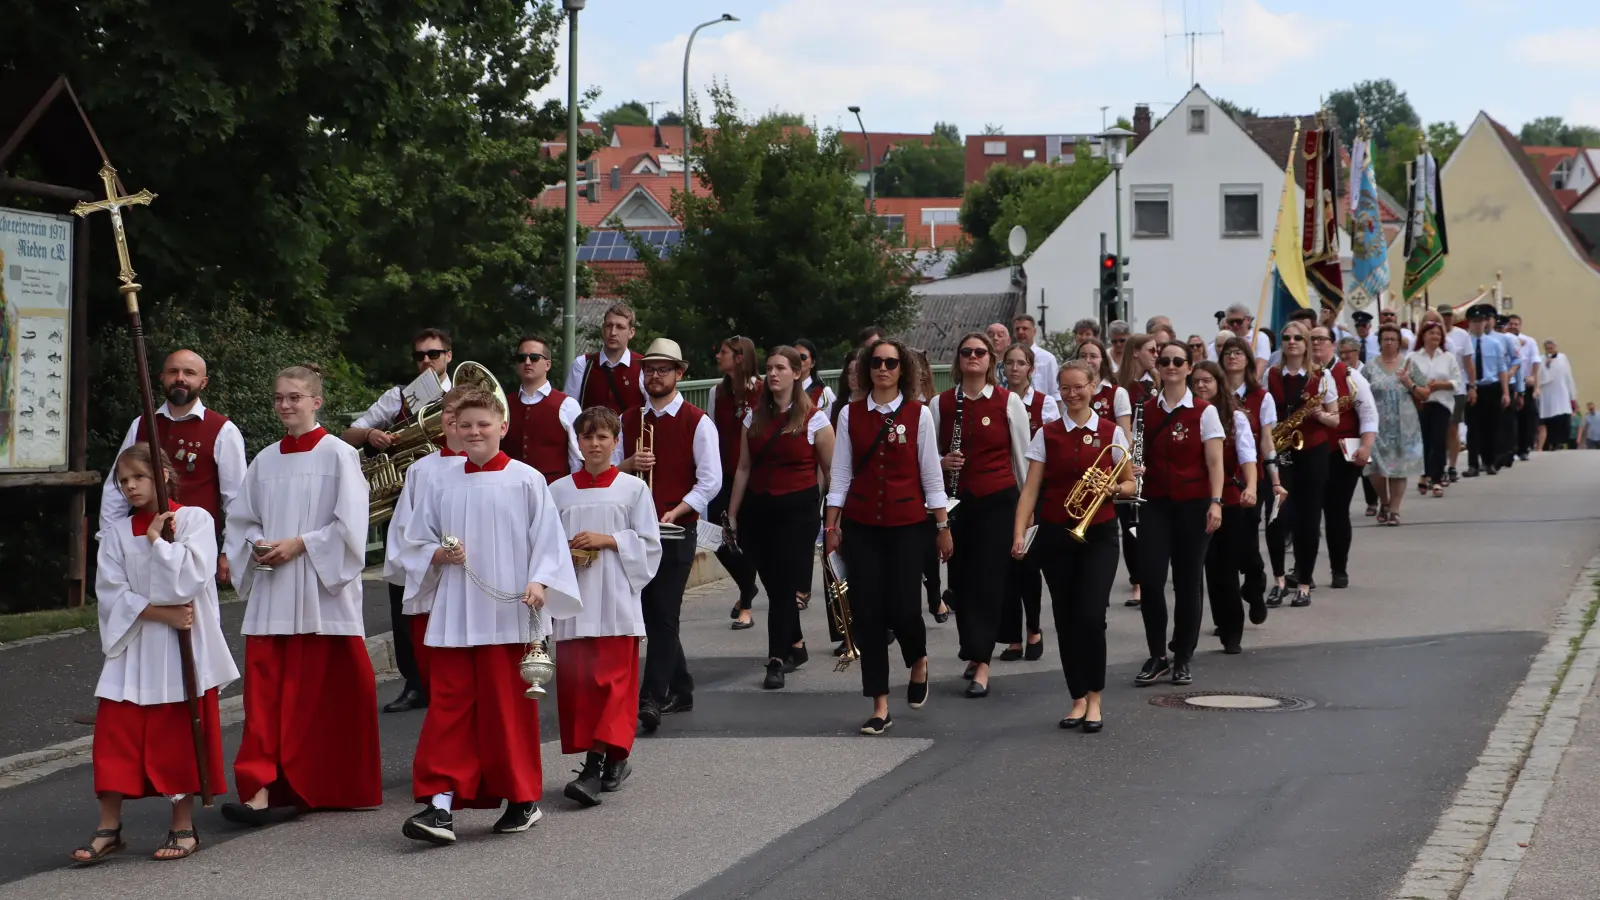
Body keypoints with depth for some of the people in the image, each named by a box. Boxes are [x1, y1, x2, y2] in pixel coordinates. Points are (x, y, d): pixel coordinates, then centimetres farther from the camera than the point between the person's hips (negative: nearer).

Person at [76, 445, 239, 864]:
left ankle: (183, 826, 14)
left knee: (179, 739, 3)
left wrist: (156, 540, -11)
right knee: (115, 735, 0)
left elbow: (191, 577, -16)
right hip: (132, 649, 3)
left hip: (184, 649, -3)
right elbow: (111, 592, -3)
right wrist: (161, 613, -13)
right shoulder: (117, 534, 6)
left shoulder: (194, 519, -3)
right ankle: (109, 827, 9)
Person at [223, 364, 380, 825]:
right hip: (271, 594, 4)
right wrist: (257, 547, -4)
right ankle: (262, 787, -7)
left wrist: (299, 545, -13)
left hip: (322, 593, -4)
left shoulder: (338, 455, -3)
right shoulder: (265, 460, 11)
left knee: (325, 695, 2)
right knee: (265, 692, -5)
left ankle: (325, 786, 15)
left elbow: (350, 526, -8)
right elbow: (240, 520, 15)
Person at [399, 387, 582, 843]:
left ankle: (522, 799, 17)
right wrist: (440, 555, -7)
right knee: (449, 708, -1)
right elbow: (416, 544, 13)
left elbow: (548, 539, -1)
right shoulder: (443, 485, 9)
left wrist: (539, 582, -15)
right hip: (454, 617, 3)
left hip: (510, 614, -3)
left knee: (509, 710, 4)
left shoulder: (526, 480, 0)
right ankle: (440, 803, -2)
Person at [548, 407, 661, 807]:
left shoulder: (634, 488, 3)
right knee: (576, 684, 1)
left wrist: (608, 540, -11)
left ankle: (596, 765, -15)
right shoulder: (558, 491, 10)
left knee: (613, 681, -10)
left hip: (617, 601, -3)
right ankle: (610, 760, 12)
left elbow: (649, 544, 1)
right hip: (573, 599, 3)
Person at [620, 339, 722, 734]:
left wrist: (673, 513, -14)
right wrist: (628, 464, -8)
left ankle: (651, 699, -14)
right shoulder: (629, 420, 12)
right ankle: (680, 689, 22)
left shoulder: (697, 423, -2)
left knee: (663, 614, -10)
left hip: (677, 530, -5)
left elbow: (710, 481, -6)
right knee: (651, 613, 9)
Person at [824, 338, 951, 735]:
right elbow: (840, 474, 4)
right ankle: (880, 706, 4)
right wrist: (831, 527, 2)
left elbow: (930, 474, 2)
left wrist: (943, 526, 2)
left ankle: (918, 662, 29)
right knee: (867, 611, -2)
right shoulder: (850, 415, 4)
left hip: (906, 523, -2)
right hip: (860, 524, 2)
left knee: (902, 605, -7)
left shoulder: (919, 414, 0)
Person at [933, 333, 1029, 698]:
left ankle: (982, 664, -8)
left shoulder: (1010, 402, 0)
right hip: (956, 500, 3)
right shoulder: (940, 404, 4)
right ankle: (974, 652, 23)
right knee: (961, 579, 6)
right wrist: (942, 461, -11)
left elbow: (1021, 456, 5)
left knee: (988, 579, -7)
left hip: (997, 500, -2)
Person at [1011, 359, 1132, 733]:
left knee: (1091, 615, -12)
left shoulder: (1111, 433, 2)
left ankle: (1094, 698, 1)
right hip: (1056, 534, 2)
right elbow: (1031, 489, -3)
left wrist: (1116, 488, -14)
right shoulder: (1047, 435, 3)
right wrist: (1019, 534, -15)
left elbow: (1130, 484, 9)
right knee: (1066, 618, 5)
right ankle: (1078, 698, 16)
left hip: (1098, 534, -2)